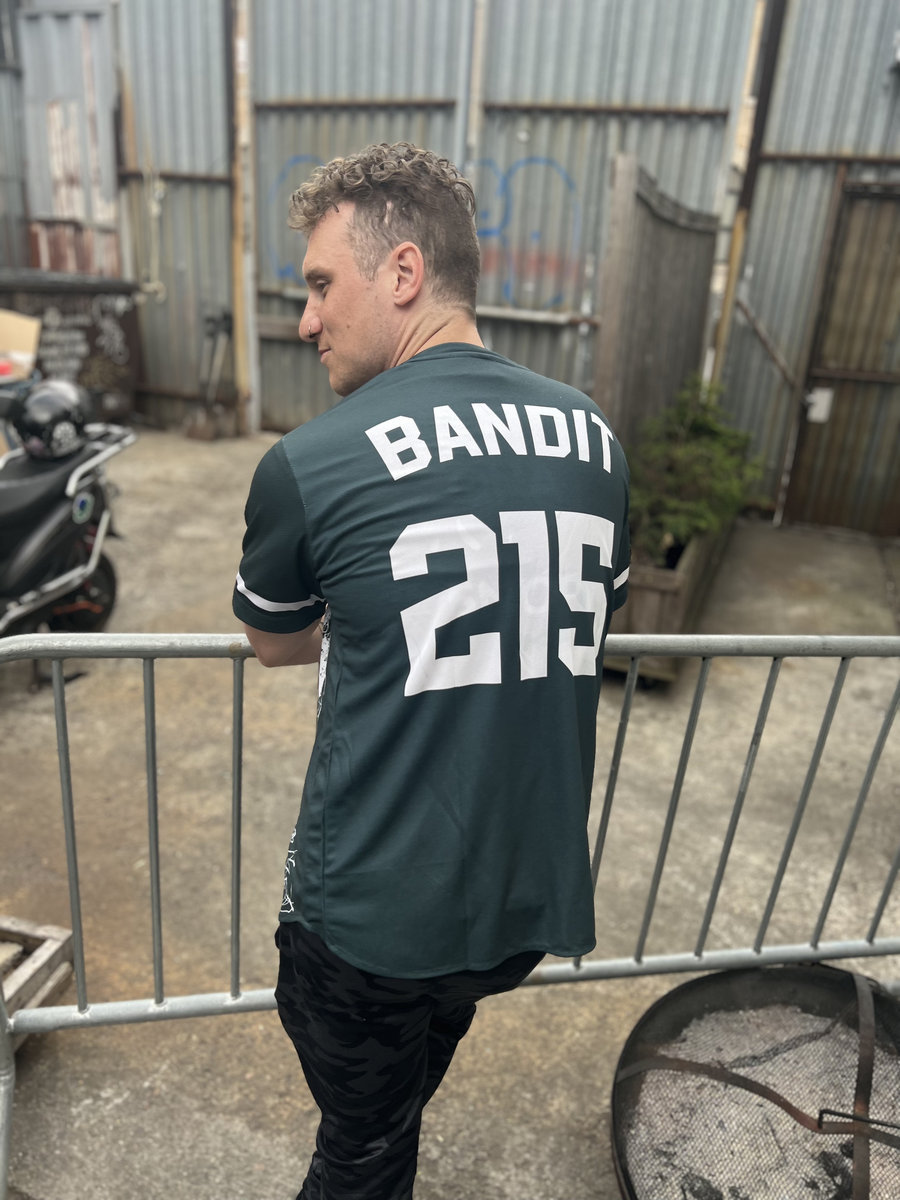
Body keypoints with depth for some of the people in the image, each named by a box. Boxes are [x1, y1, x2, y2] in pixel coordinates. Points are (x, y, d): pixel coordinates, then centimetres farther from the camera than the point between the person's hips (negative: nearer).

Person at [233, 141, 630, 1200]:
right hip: (535, 904, 5)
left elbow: (274, 644, 1)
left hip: (371, 922, -5)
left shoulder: (309, 464, -19)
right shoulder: (594, 438, -3)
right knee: (402, 1103, 33)